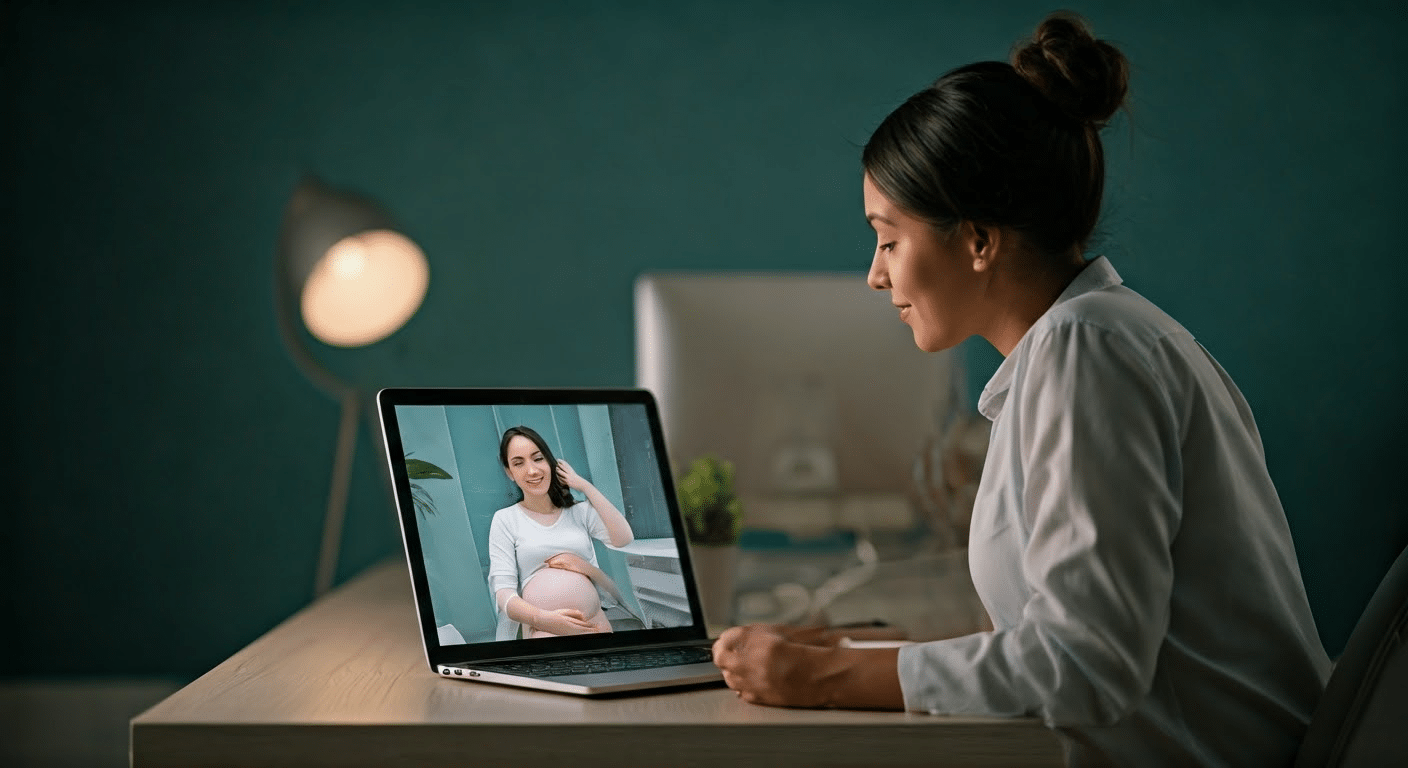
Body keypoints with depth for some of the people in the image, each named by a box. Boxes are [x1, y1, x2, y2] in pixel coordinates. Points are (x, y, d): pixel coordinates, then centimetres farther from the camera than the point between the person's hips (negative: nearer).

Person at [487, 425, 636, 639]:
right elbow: (503, 592, -2)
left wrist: (584, 486, 3)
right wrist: (542, 619, -23)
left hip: (595, 625, 2)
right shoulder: (505, 520, 9)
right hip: (542, 633, -2)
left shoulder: (580, 511, 16)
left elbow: (624, 541, -2)